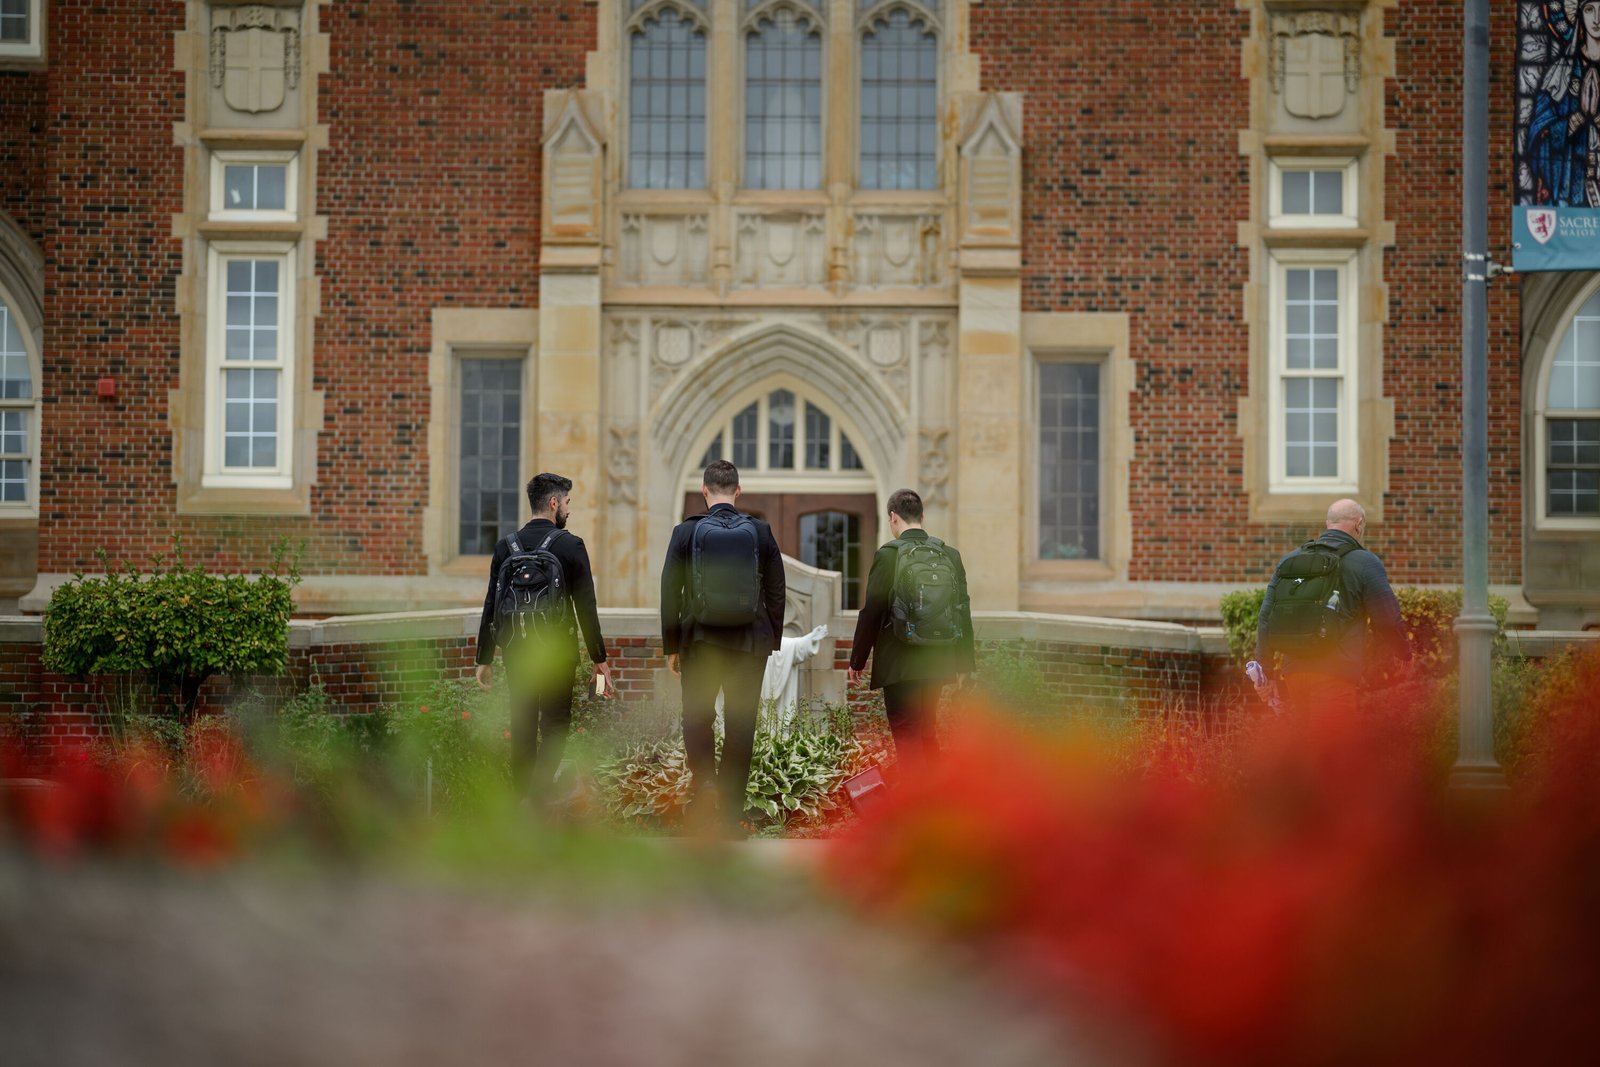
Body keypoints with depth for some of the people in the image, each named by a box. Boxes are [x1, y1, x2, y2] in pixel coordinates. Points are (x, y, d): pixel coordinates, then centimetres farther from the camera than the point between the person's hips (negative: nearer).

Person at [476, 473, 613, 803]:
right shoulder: (570, 546, -7)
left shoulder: (506, 546, 3)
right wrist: (600, 660, -1)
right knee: (555, 725, 3)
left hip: (516, 650, 4)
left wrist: (484, 659, 11)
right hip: (558, 652, -3)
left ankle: (523, 796, 15)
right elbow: (586, 608, -7)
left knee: (522, 725, 11)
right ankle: (540, 796, -8)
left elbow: (491, 606, 4)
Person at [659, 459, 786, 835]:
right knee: (740, 726, 6)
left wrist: (671, 646, 8)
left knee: (697, 717, 10)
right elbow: (776, 593, 4)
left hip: (700, 640, -1)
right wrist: (772, 642, 14)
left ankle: (704, 777, -18)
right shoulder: (761, 533, 0)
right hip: (750, 643, 1)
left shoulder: (686, 532, -2)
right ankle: (731, 814, 8)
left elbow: (670, 593, 0)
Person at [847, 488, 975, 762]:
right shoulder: (950, 555, 4)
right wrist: (964, 664, 15)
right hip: (937, 663, 5)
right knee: (927, 732, 18)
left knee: (906, 735, -1)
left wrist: (857, 660, 1)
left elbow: (871, 613, -9)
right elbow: (963, 611, 8)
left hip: (899, 664, -5)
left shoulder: (888, 555, -10)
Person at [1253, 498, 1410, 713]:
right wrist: (1404, 654, 19)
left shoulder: (1288, 561, 14)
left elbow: (1265, 618, 13)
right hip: (1335, 676, -6)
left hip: (1293, 671, 6)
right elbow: (1388, 620, 0)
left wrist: (1263, 670, 19)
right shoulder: (1365, 564, -2)